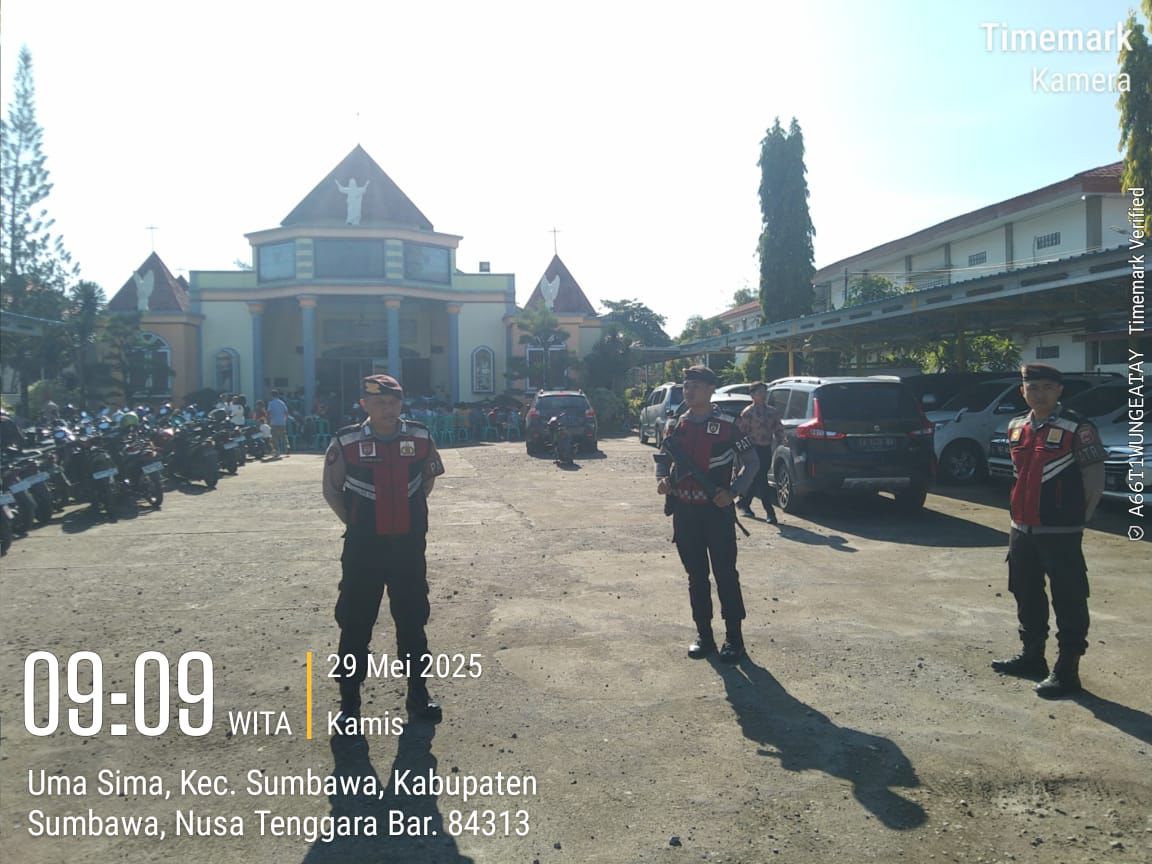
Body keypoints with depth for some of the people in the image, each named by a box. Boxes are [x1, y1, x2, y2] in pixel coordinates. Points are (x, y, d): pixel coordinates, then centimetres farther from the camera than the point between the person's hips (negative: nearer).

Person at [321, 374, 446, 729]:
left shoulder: (420, 437, -4)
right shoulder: (346, 443, -10)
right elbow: (332, 490, 3)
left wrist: (411, 512, 7)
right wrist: (354, 523, -2)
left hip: (409, 544, 2)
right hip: (363, 547, -2)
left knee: (413, 620, 13)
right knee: (355, 624, 5)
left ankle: (418, 693, 28)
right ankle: (349, 702, 19)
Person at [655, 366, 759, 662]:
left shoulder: (726, 426, -6)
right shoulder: (675, 426, 7)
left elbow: (751, 462, -1)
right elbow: (662, 458, 18)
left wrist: (733, 491, -14)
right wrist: (662, 479, -3)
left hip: (717, 510, -4)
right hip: (684, 512, 4)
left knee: (725, 574, 1)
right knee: (696, 576, 11)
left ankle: (734, 637, 12)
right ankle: (703, 635, 21)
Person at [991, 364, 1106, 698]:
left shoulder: (1077, 429, -12)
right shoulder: (1016, 426, 8)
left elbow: (1095, 478, -9)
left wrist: (1078, 519, -7)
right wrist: (1020, 513, 14)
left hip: (1060, 533, -7)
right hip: (1022, 529, 7)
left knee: (1068, 602, 2)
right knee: (1026, 596, 18)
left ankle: (1067, 670, 11)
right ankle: (1031, 655, 33)